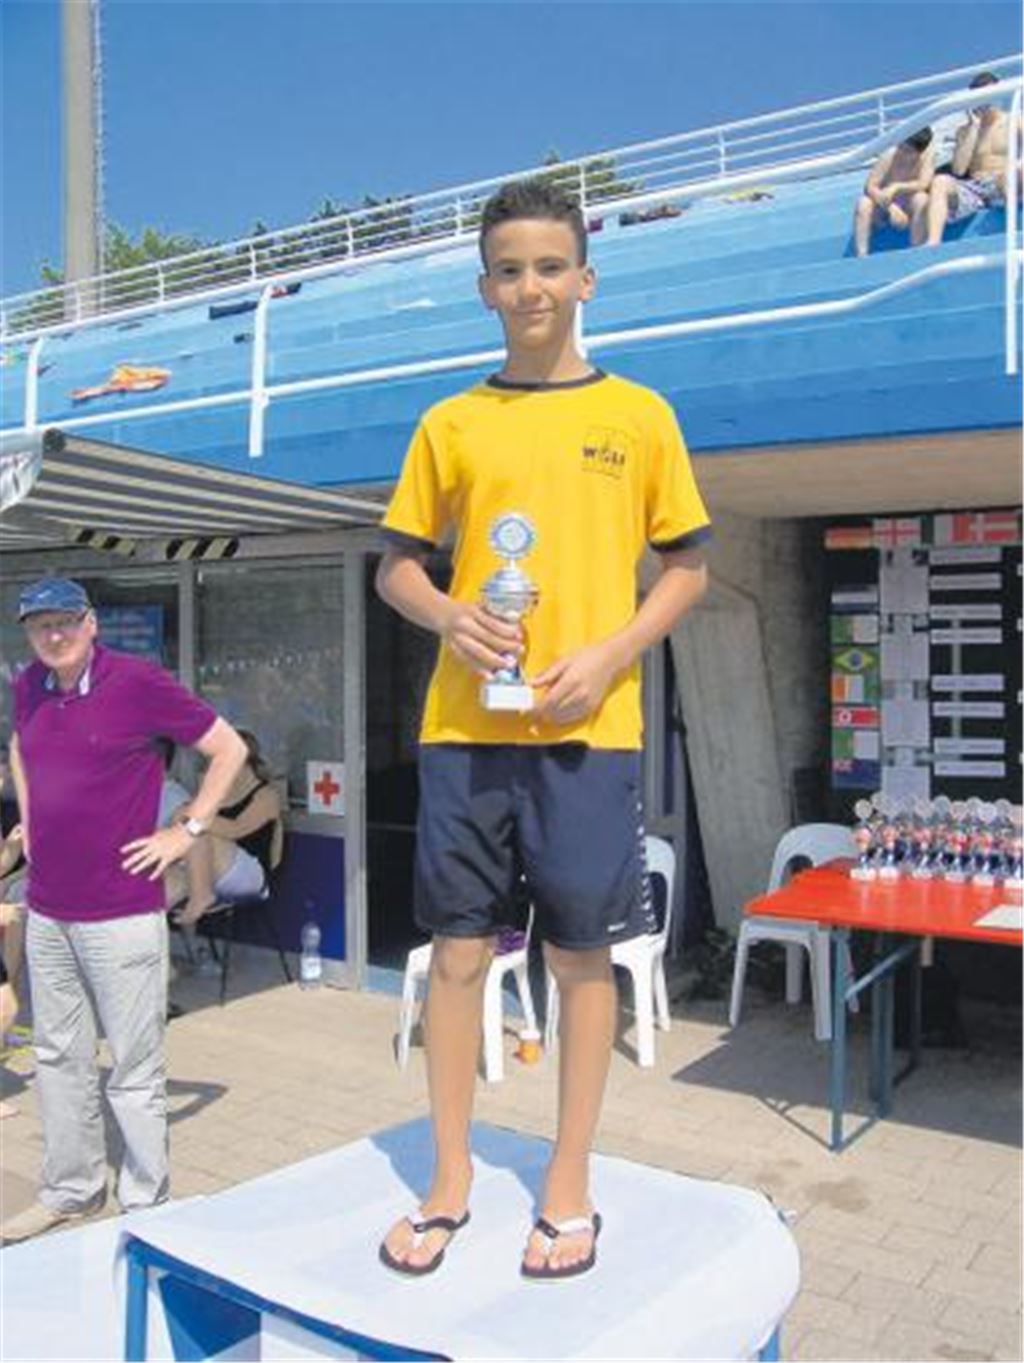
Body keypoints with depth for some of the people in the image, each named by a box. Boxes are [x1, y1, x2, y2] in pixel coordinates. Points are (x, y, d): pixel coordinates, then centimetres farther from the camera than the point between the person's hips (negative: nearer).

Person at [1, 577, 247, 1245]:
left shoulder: (138, 681, -11)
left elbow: (230, 749, -7)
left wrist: (187, 830, -9)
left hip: (121, 912, -6)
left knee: (134, 1067, 3)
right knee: (60, 1058, 17)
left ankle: (147, 1205, 17)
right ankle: (71, 1191, 33)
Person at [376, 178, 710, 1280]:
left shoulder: (639, 415, 5)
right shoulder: (451, 423, 9)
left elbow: (687, 567, 7)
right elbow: (395, 565, 13)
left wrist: (611, 654, -9)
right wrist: (448, 615, -9)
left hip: (588, 730, -1)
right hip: (464, 725, 2)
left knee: (581, 954, 6)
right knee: (458, 949, 6)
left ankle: (570, 1187, 23)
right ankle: (450, 1182, 23)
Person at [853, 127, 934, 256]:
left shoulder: (928, 155, -17)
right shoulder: (889, 156, -20)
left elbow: (923, 184, -25)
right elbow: (870, 186, -23)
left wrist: (896, 187, -39)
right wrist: (891, 208, -33)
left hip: (908, 208, 0)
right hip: (884, 207, 0)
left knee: (921, 199, -31)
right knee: (863, 203, -29)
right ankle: (861, 256, -27)